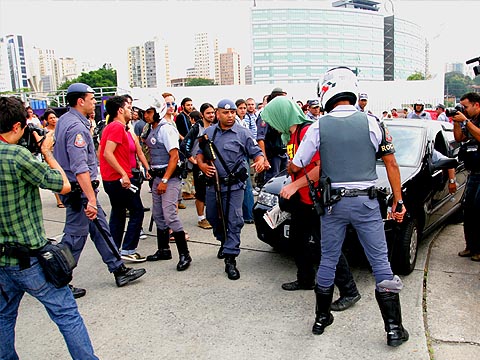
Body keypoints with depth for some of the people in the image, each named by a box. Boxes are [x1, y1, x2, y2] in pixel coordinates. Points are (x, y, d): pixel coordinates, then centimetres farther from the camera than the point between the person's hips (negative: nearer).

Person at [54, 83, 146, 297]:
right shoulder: (76, 127, -21)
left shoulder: (64, 120, 11)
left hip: (79, 189, 10)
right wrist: (91, 199, -31)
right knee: (75, 236, 0)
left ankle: (119, 270, 22)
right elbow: (80, 168, -29)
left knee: (100, 228, 13)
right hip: (80, 190, -10)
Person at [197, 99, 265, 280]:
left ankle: (230, 259, 0)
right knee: (212, 218, 18)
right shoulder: (209, 132, 8)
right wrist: (202, 165, -7)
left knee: (234, 221, -7)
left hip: (234, 186, -4)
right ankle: (224, 242, 45)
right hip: (213, 184, 5)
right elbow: (200, 153, 14)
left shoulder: (243, 133, -3)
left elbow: (256, 152, -4)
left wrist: (260, 161, -27)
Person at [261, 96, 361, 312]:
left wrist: (294, 185, -25)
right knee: (298, 240, 19)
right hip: (301, 198, 10)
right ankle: (305, 280, 37)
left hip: (317, 200, -10)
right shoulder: (291, 134, 12)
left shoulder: (309, 131, -20)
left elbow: (322, 166, -27)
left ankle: (349, 291, 6)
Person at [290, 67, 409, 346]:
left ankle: (322, 318, 26)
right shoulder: (371, 122, -3)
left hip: (333, 203, 1)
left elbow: (295, 166, 2)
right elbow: (391, 164, 0)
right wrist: (398, 201, 8)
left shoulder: (319, 127, -4)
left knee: (328, 260, 13)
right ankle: (394, 328, 13)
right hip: (365, 202, 0)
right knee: (380, 262, 7)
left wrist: (289, 165, 26)